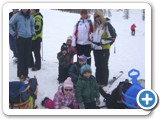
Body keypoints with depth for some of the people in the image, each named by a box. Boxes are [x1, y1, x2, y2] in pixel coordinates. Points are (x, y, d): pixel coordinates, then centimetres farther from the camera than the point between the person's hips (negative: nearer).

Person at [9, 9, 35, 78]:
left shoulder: (29, 16, 7)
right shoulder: (17, 16, -7)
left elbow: (32, 25, 25)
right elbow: (10, 25, -5)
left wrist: (32, 32, 15)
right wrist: (14, 34, -7)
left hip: (28, 38, 4)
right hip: (20, 38, -4)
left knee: (27, 56, 7)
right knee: (21, 56, -3)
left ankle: (25, 73, 18)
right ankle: (20, 74, 5)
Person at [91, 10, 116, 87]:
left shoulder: (107, 25, -9)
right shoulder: (95, 26, 13)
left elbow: (112, 36, -14)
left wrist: (102, 42, -13)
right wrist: (93, 42, 11)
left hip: (104, 49, -7)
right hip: (96, 49, 7)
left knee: (104, 66, 1)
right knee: (98, 66, 15)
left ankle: (104, 82, 10)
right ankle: (98, 81, 25)